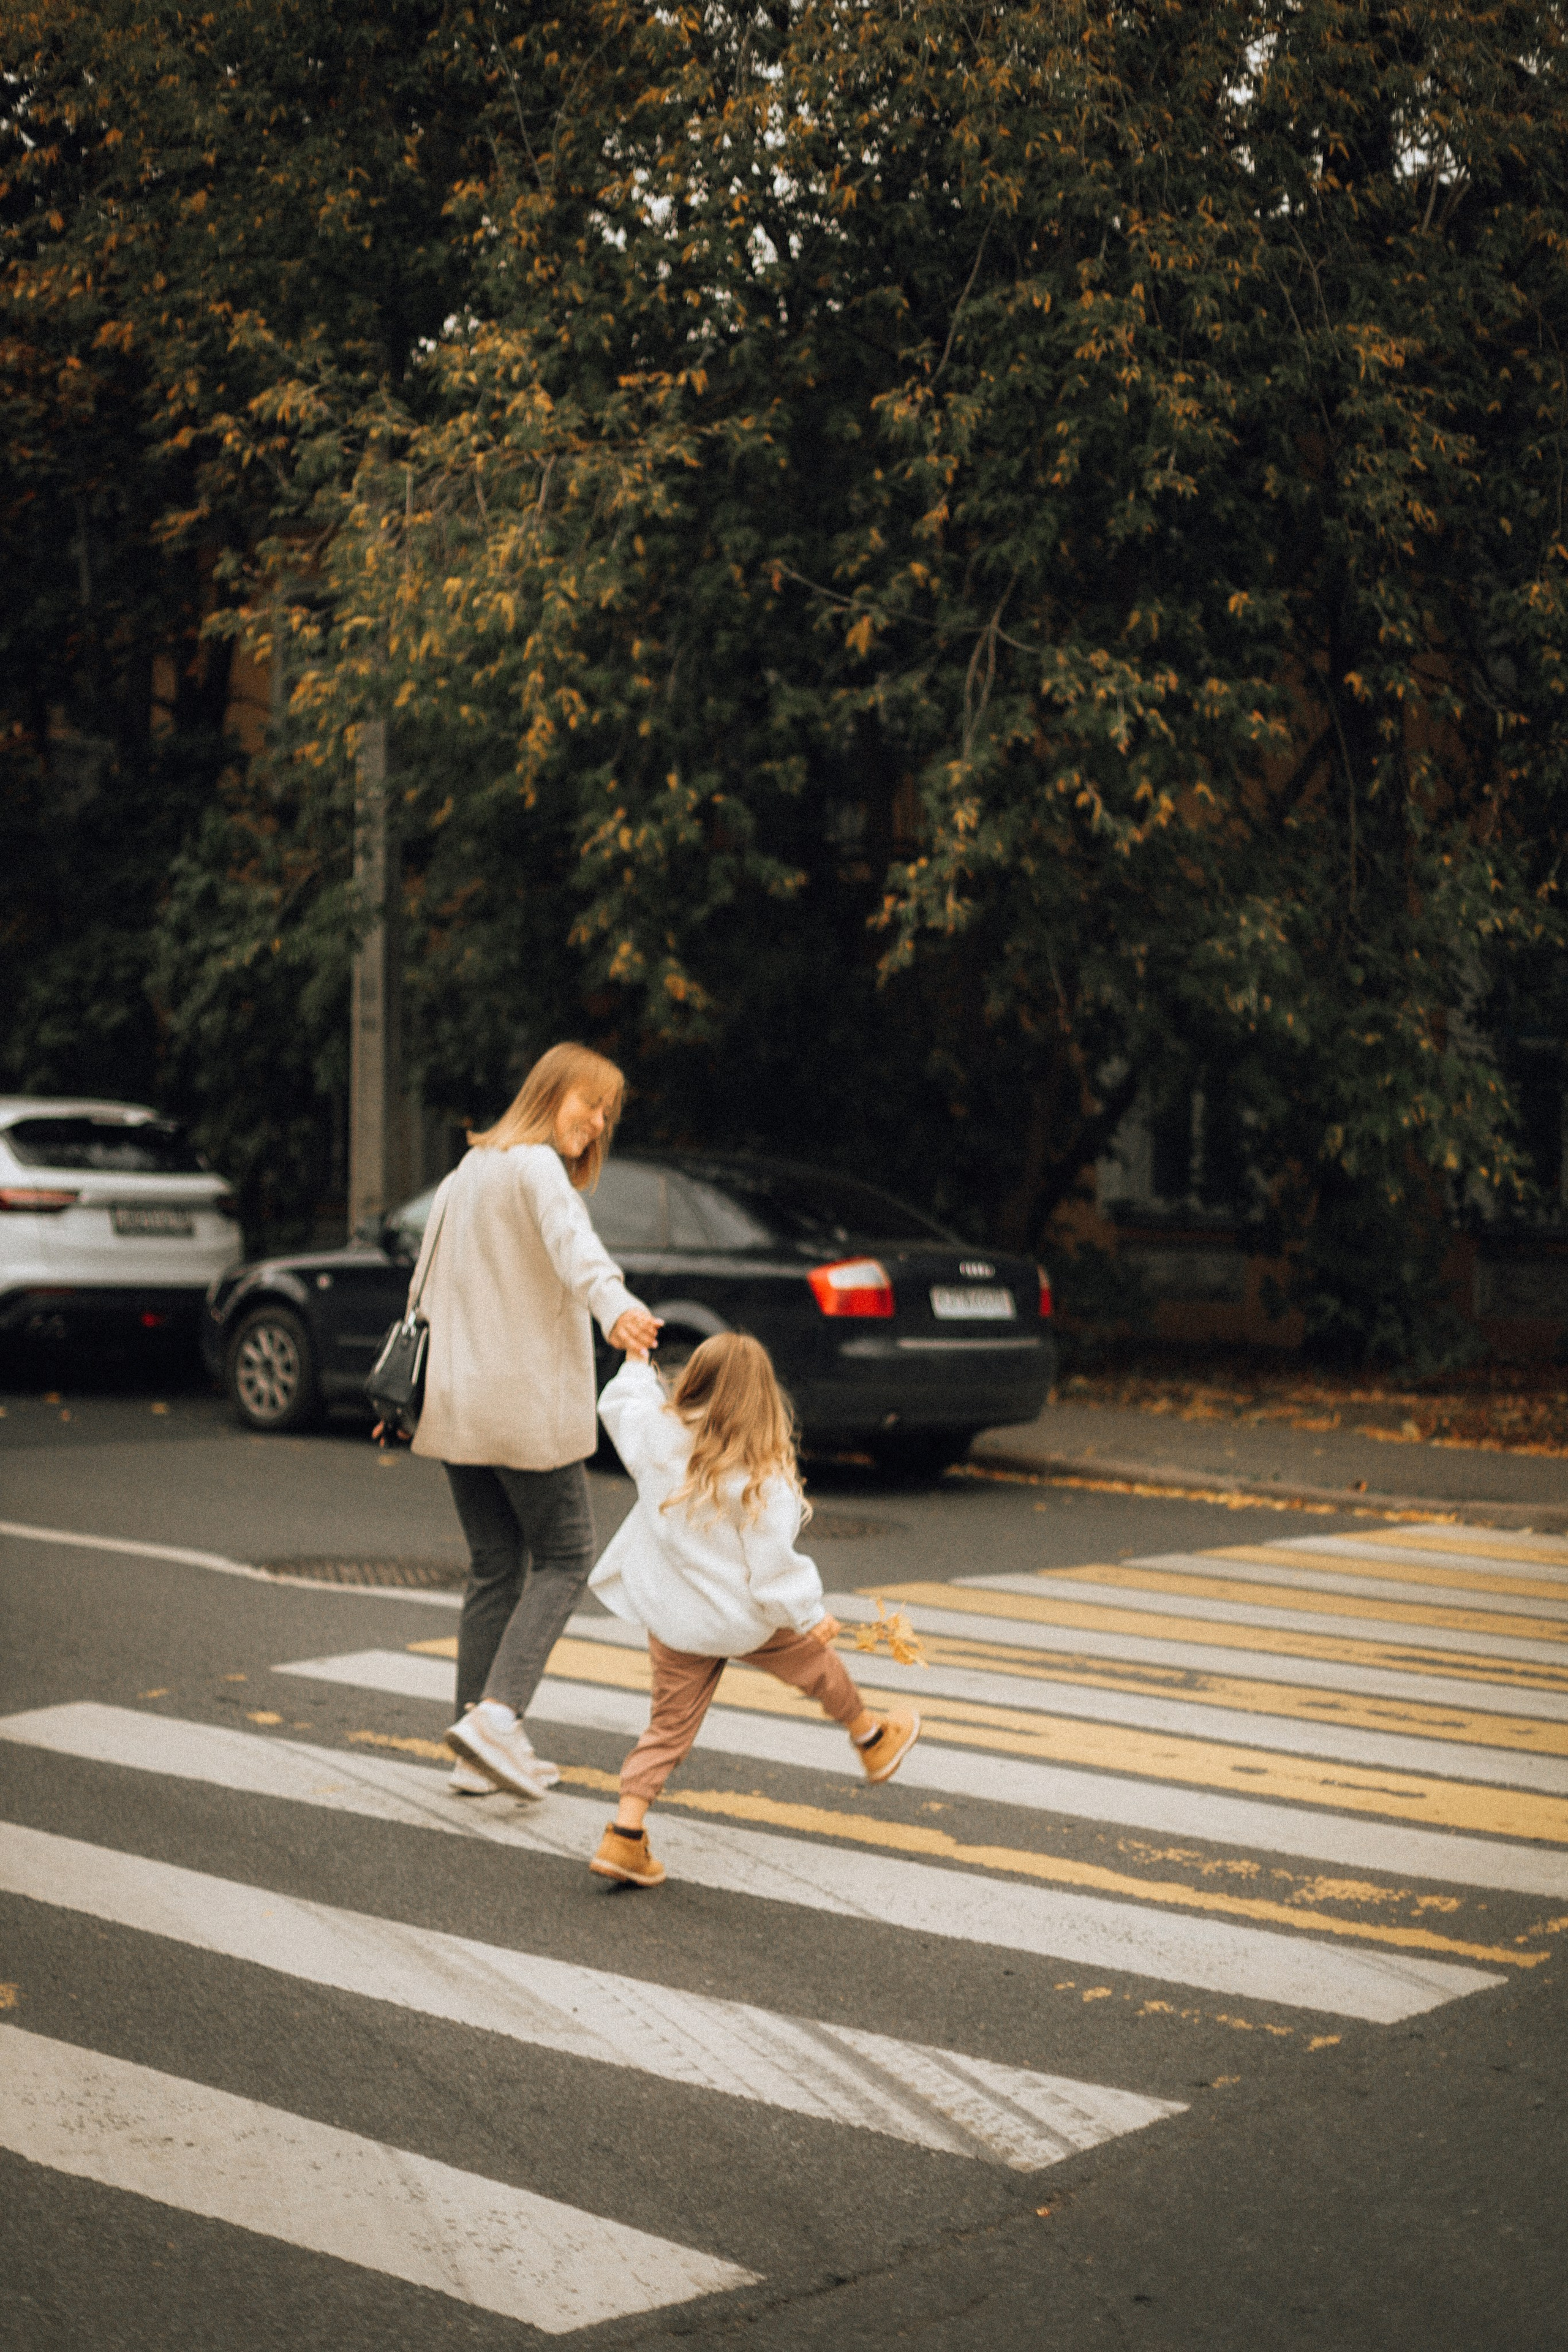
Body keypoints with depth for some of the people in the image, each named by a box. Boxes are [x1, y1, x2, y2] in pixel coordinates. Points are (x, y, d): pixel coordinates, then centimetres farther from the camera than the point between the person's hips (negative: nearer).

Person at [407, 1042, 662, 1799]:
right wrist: (614, 1305, -51)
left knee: (494, 1569, 12)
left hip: (457, 1407, 8)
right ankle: (496, 1715, -12)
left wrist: (406, 1393, 33)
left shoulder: (463, 1175, 19)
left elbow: (427, 1288, 26)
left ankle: (479, 1753, 10)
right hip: (528, 1405, -8)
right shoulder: (535, 1168, -10)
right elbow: (573, 1242, -32)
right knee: (563, 1561, 3)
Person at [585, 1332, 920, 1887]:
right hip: (739, 1621, -4)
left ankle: (625, 1835, 3)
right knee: (814, 1661, 24)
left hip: (667, 1618, 4)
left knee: (668, 1725, 13)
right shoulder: (763, 1480, -23)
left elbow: (622, 1405, 13)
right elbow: (772, 1565, -19)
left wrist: (636, 1363, 31)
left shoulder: (658, 1437, -10)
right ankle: (873, 1741, 47)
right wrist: (810, 1616, -5)